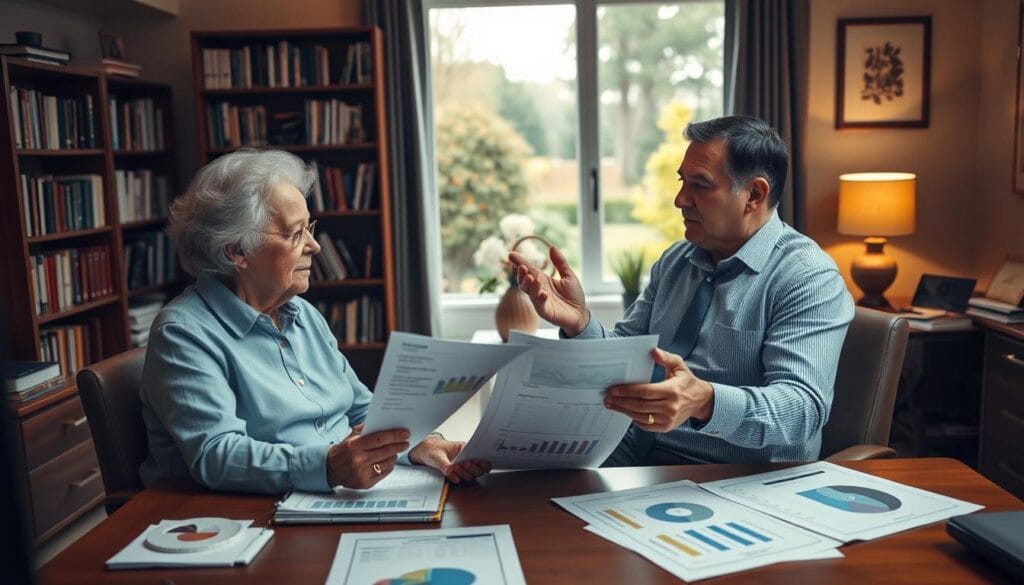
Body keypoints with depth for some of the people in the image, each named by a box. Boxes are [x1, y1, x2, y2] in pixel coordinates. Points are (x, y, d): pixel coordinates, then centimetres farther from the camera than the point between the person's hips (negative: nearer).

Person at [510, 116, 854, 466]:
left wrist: (705, 402, -39)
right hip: (633, 450, 6)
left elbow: (804, 406, -21)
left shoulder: (809, 279, -10)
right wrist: (578, 323, -11)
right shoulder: (674, 261, 9)